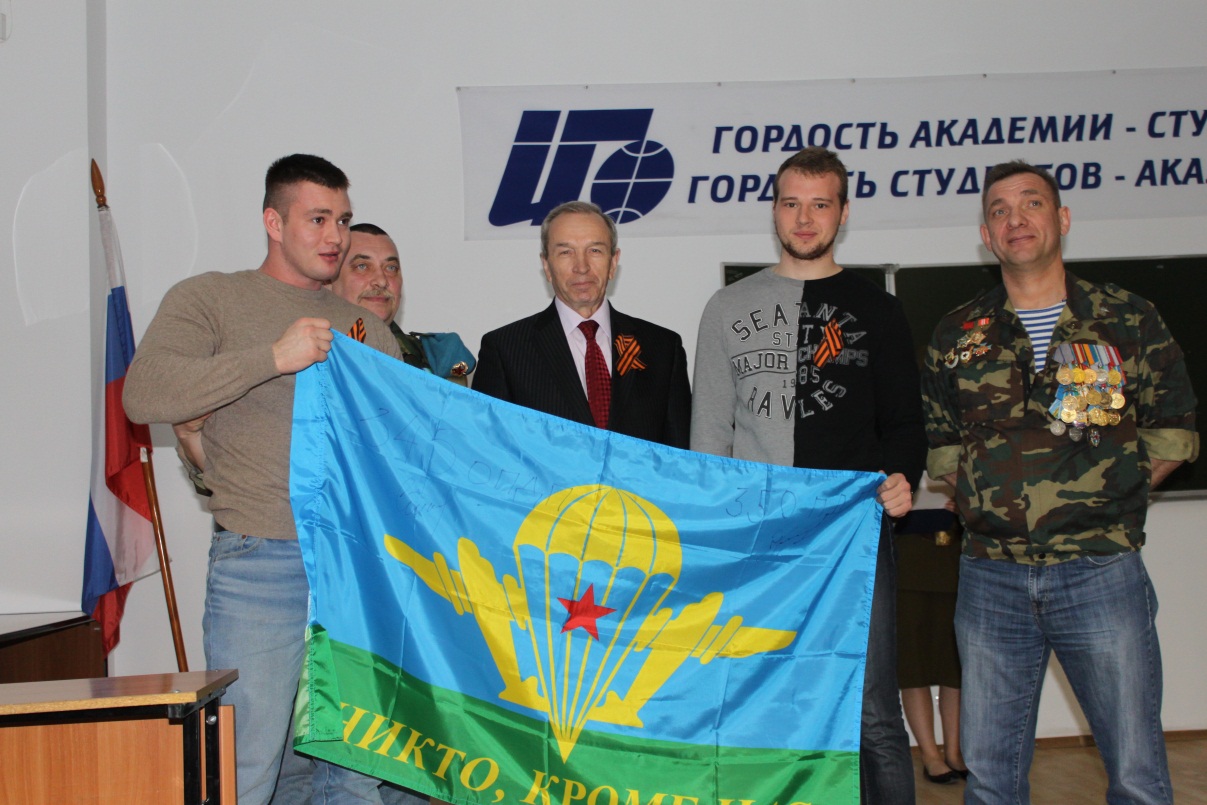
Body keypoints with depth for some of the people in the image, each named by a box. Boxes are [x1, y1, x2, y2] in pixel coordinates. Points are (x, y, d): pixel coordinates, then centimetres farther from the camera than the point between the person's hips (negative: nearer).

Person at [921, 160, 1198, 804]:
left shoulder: (1128, 321, 3)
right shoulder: (958, 337, 8)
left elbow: (1172, 435, 8)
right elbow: (939, 443, 16)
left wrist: (1098, 499, 2)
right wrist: (986, 503, 3)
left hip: (1100, 574, -2)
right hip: (991, 577, 2)